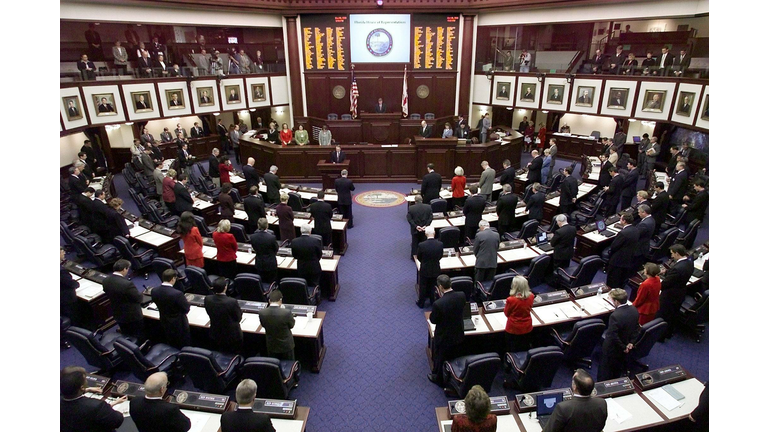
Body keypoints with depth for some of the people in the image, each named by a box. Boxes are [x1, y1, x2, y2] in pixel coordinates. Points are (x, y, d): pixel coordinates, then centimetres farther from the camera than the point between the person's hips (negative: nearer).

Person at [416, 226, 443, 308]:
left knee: (423, 287, 19)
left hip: (424, 270, -2)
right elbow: (440, 256, -2)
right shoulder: (440, 244, -19)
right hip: (436, 270, 2)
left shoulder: (421, 245, -25)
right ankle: (433, 302, 40)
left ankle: (421, 303, 36)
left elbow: (418, 257, -8)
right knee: (433, 286, 23)